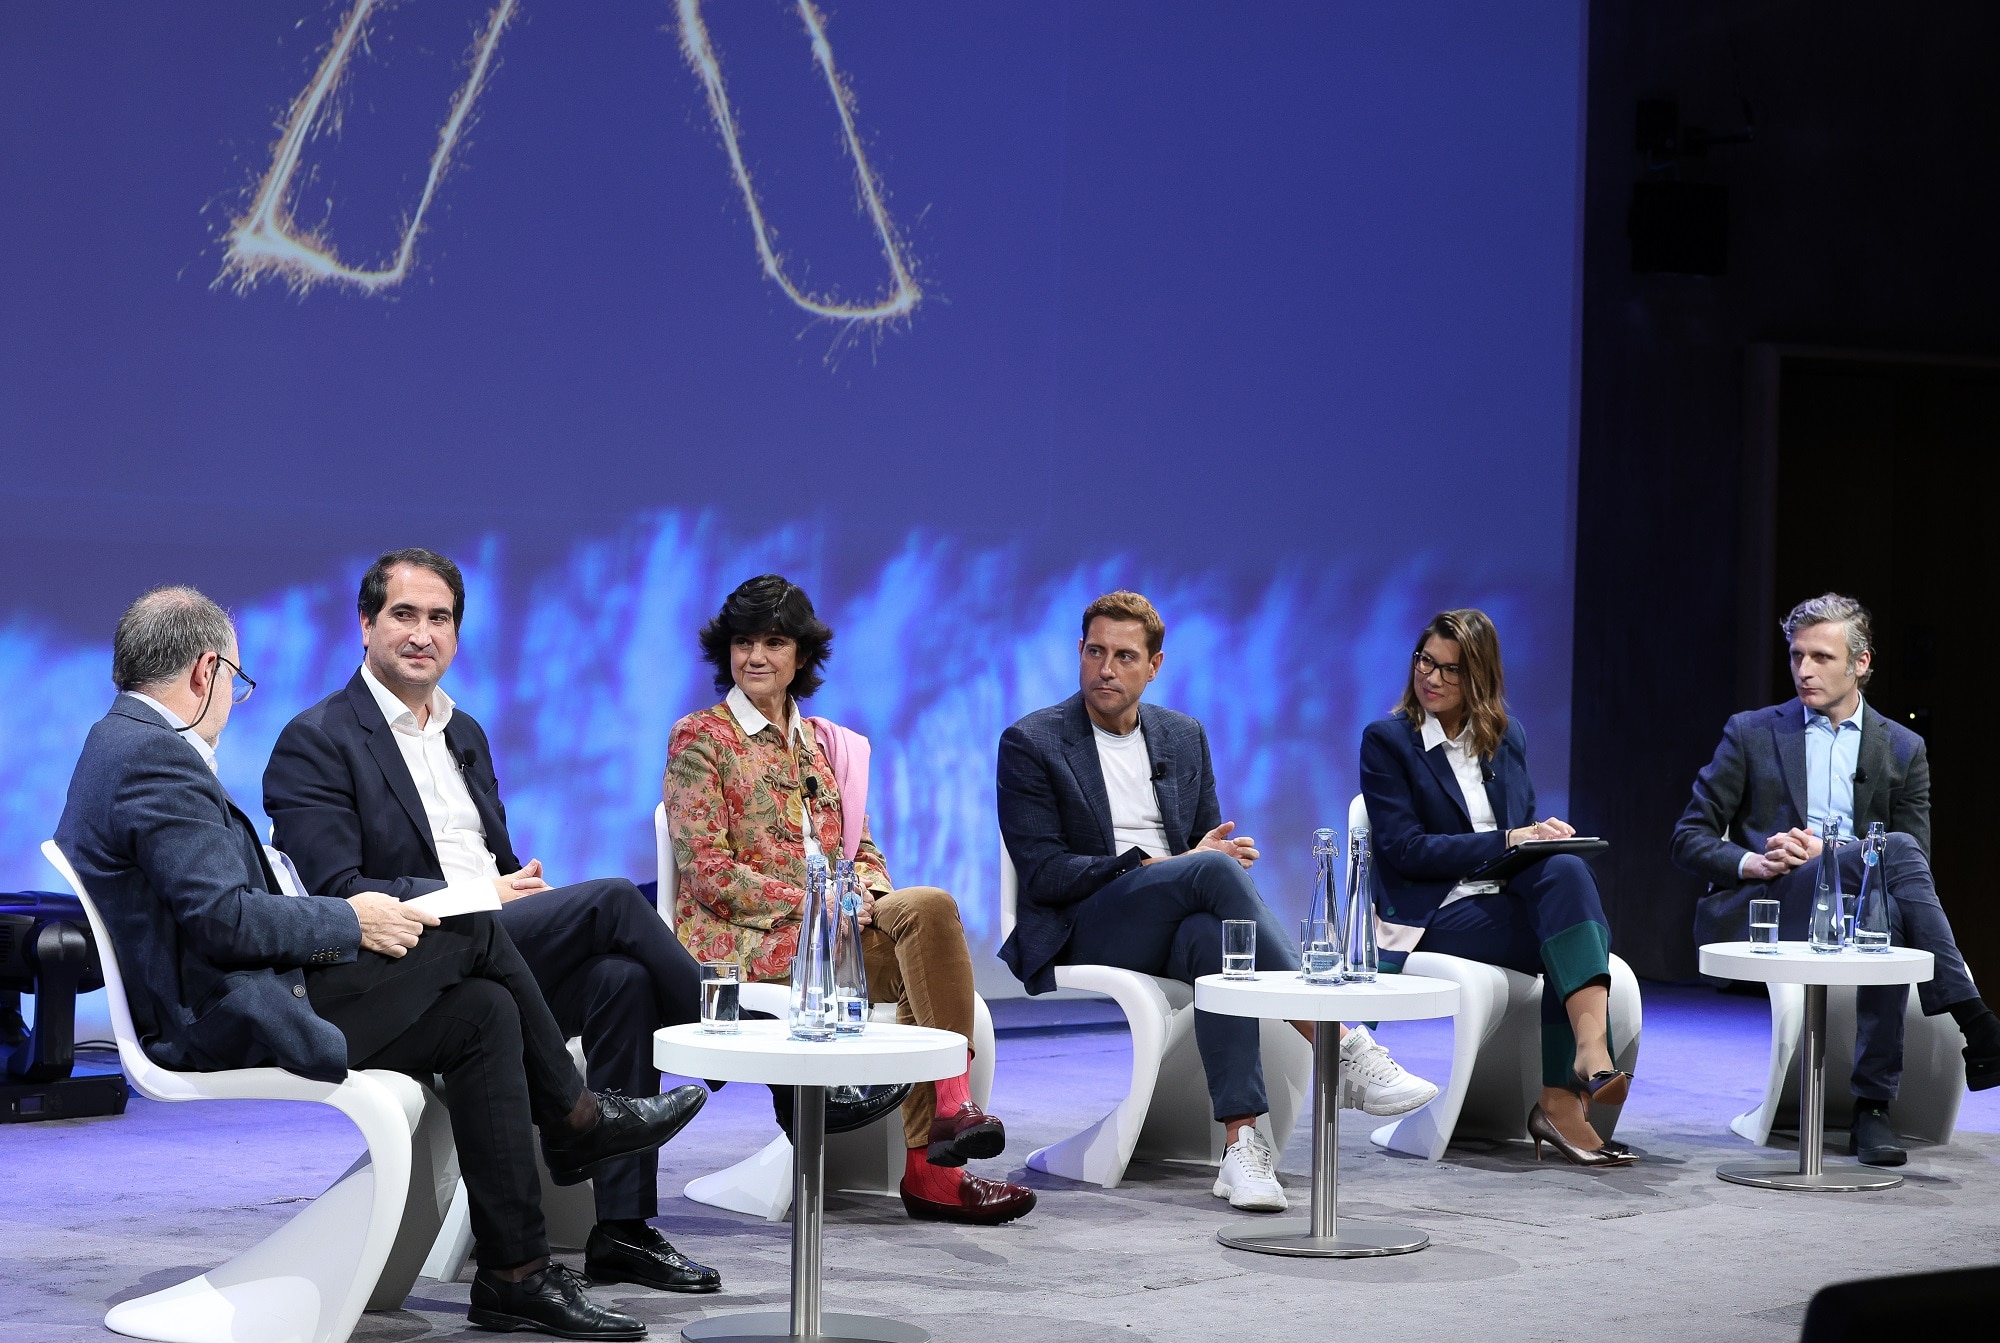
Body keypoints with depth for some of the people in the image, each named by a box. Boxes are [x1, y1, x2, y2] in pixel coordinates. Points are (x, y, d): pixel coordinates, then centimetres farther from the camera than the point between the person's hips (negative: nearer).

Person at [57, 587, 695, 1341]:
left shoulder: (122, 743, 17)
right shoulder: (155, 756, -18)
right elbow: (223, 919, -25)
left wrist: (333, 924, 7)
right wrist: (351, 924, -12)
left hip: (221, 1005, 11)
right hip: (232, 1023, -11)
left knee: (484, 1012, 5)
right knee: (471, 933, -8)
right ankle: (571, 1120, 11)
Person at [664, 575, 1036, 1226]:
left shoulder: (822, 743, 21)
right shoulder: (699, 738, 2)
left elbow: (861, 848, 19)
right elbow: (707, 869, -7)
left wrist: (864, 891, -7)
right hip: (744, 938, -6)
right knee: (929, 908, -27)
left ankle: (927, 1166, -30)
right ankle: (951, 1105, -29)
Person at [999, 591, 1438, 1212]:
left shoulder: (1184, 736, 16)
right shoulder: (1030, 744, 0)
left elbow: (1211, 841, 18)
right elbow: (1044, 874, -9)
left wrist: (1229, 854, -9)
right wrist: (1161, 866, -16)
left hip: (1177, 922, 4)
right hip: (1082, 935, -4)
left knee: (1211, 935, -37)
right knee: (1214, 870, -32)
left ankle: (1242, 1141, -47)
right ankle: (1346, 1047, -37)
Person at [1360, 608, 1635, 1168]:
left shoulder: (1507, 738, 17)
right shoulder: (1386, 740, 1)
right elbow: (1406, 850, -9)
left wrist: (1546, 833, -7)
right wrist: (1506, 842, -16)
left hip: (1511, 899, 4)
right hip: (1435, 914, -4)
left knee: (1565, 867, -32)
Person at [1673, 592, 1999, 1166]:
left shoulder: (1902, 749, 14)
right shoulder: (1751, 733, 11)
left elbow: (1916, 868, 5)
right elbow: (1689, 839, 6)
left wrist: (1825, 852, -13)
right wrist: (1753, 864, -15)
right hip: (1756, 910, -2)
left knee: (1891, 918, -37)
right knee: (1896, 851, -29)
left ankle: (1872, 1110, -34)